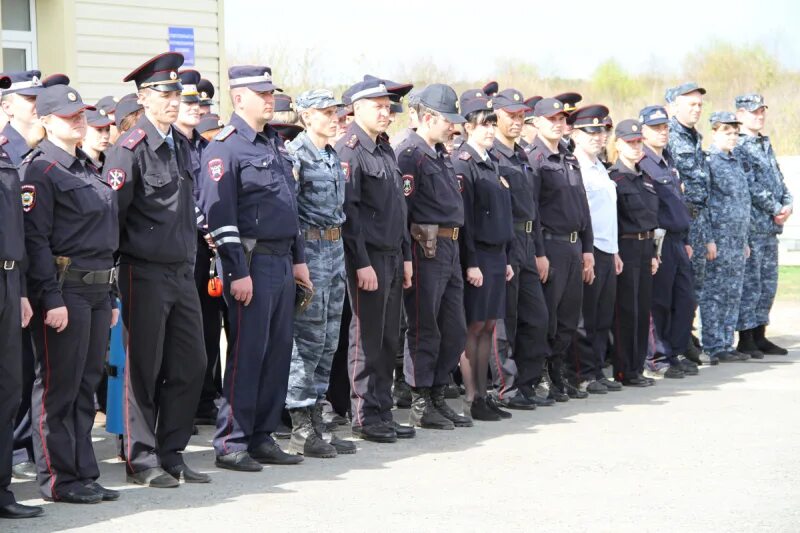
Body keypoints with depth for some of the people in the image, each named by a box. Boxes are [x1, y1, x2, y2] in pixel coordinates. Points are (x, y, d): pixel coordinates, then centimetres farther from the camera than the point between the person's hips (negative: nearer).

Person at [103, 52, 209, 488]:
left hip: (182, 272, 7)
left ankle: (172, 455, 19)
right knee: (143, 369, 1)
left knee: (190, 365, 9)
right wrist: (111, 272, -12)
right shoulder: (130, 149, -12)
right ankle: (142, 460, 11)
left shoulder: (180, 146, 13)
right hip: (145, 273, -7)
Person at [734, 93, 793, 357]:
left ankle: (759, 335, 18)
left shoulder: (765, 144, 18)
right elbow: (750, 187, -17)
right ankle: (746, 338, 1)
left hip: (771, 226, 9)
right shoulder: (737, 146, -10)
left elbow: (778, 178, 18)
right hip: (751, 225, -9)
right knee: (749, 283, -5)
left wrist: (787, 203, 0)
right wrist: (776, 209, -15)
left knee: (768, 283, 11)